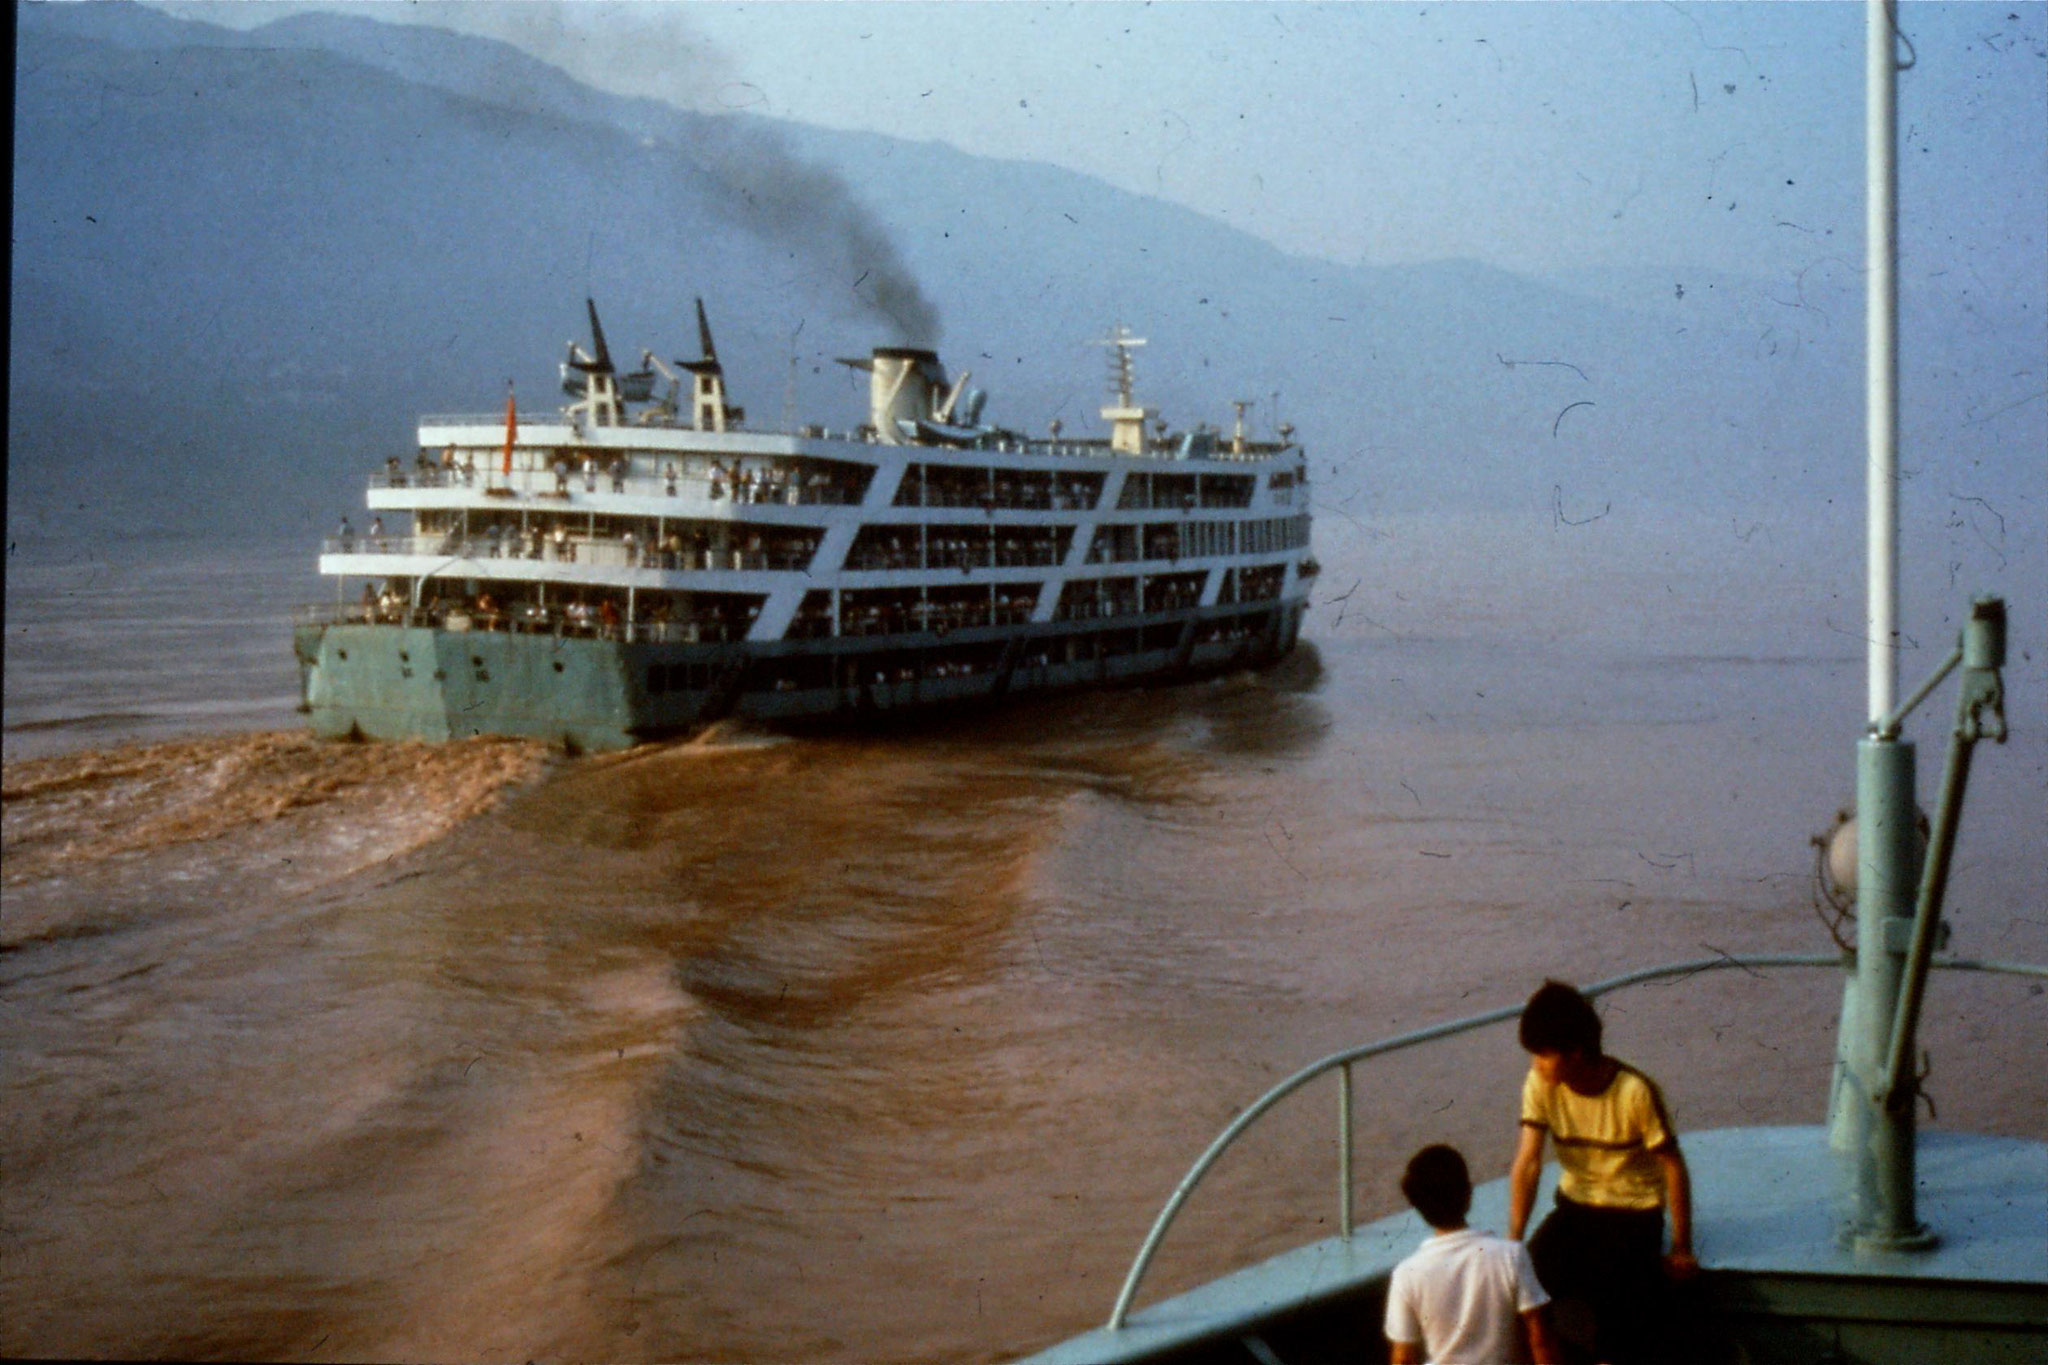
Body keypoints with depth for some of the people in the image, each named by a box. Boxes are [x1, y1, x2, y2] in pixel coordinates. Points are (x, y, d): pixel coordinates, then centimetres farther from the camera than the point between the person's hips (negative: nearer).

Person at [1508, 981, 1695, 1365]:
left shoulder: (1635, 1092, -23)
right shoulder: (1541, 1085, -11)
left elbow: (1673, 1167, -14)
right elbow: (1527, 1163, -15)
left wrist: (1681, 1249, -9)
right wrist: (1513, 1242, -23)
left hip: (1634, 1213, -4)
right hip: (1576, 1206, 4)